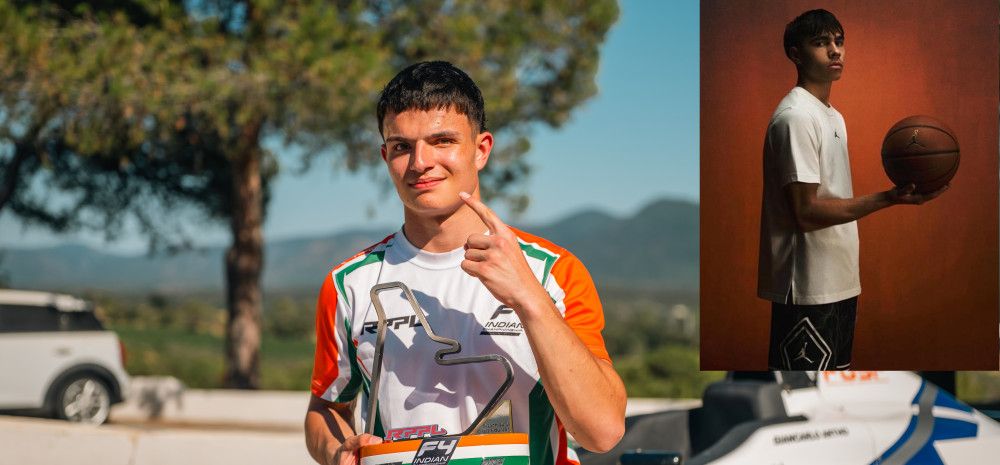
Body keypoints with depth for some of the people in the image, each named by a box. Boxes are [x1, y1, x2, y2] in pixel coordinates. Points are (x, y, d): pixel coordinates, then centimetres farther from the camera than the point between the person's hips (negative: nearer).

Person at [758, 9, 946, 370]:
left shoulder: (833, 116, 16)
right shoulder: (796, 117, -16)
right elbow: (805, 212, -21)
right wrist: (888, 199, -26)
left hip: (837, 283, 10)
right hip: (808, 288, -10)